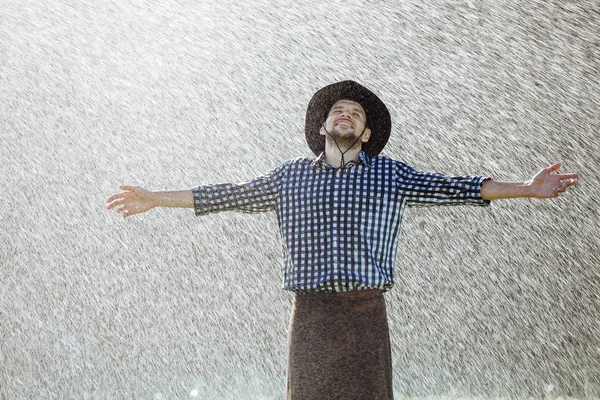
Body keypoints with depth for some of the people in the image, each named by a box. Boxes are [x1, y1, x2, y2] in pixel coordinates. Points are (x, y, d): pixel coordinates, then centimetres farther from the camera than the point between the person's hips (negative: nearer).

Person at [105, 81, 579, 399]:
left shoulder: (389, 174, 9)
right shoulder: (291, 176, 12)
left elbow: (450, 188, 3)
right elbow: (230, 195, 16)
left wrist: (527, 188, -5)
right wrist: (154, 198, 16)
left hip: (366, 313, -1)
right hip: (311, 314, 1)